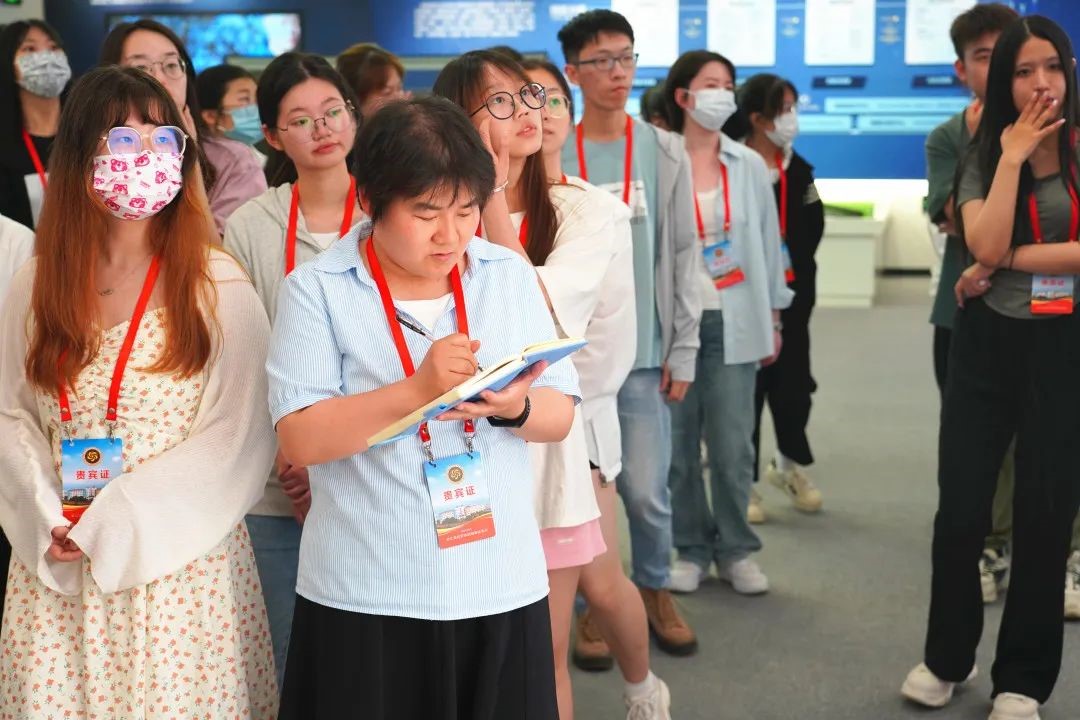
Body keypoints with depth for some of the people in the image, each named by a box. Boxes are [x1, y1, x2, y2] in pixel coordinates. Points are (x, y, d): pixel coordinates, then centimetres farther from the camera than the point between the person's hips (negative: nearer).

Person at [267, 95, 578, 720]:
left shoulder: (511, 276, 5)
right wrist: (416, 390, -23)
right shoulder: (318, 290, -6)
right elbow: (301, 438, -13)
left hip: (503, 587, 3)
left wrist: (515, 408, -16)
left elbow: (561, 415, 6)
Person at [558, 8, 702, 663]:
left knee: (647, 491, 4)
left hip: (644, 352, 1)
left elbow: (683, 255, 4)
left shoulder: (666, 152, 3)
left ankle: (655, 590, 27)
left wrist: (683, 349, 0)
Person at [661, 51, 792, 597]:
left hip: (733, 321, 2)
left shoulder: (750, 166, 7)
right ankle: (692, 549, 16)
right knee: (678, 444, 4)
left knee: (732, 446, 1)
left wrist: (773, 319, 10)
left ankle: (735, 550, 15)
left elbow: (768, 243, 11)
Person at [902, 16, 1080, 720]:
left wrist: (1010, 258, -12)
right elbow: (985, 245, -14)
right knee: (961, 507, 4)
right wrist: (1012, 158, -12)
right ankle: (947, 657, 24)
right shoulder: (984, 159, 4)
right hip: (987, 343, 2)